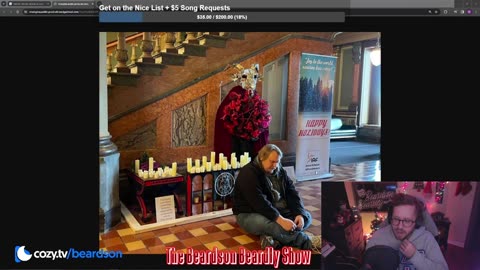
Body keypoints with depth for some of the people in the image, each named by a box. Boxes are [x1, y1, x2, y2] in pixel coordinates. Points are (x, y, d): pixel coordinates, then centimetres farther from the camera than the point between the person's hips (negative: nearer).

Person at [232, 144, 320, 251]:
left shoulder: (280, 171, 5)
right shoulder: (248, 174, -19)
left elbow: (292, 193, 1)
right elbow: (259, 202, -29)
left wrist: (299, 214, -17)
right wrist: (280, 220, -36)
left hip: (277, 210, 8)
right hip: (251, 214, -8)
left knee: (307, 216, -8)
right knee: (270, 224, -39)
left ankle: (273, 237, -30)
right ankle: (308, 242, -32)